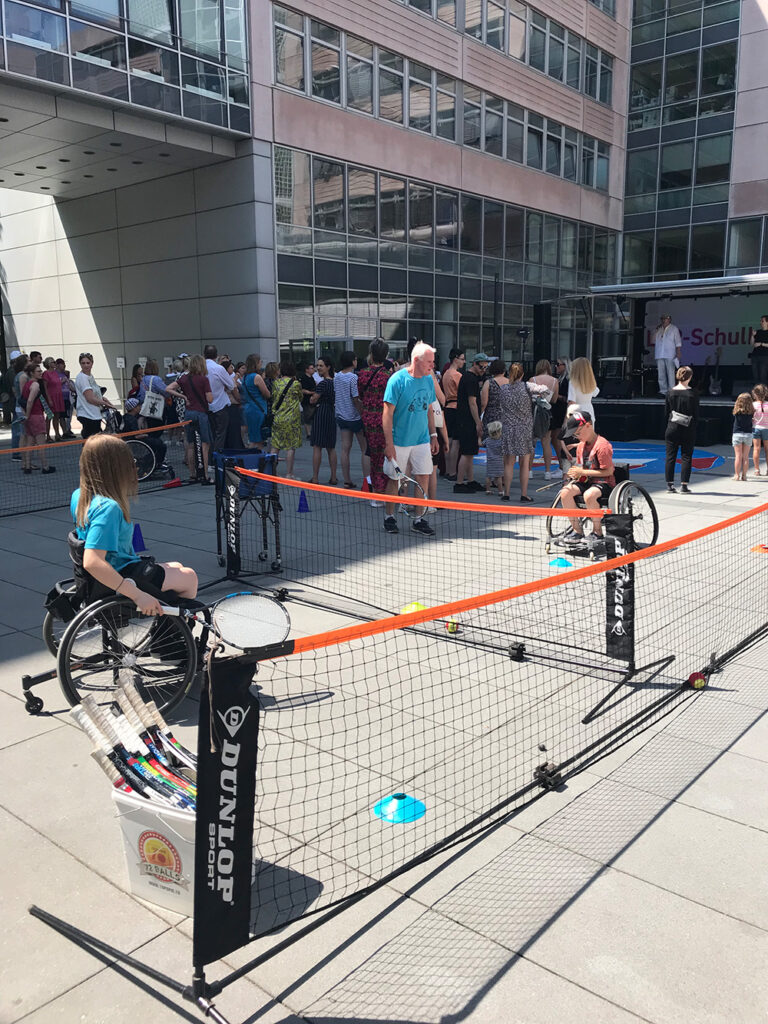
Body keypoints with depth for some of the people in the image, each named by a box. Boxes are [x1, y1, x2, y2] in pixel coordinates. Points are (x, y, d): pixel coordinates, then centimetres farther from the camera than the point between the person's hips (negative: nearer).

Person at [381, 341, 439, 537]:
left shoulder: (429, 379, 6)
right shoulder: (397, 380, -13)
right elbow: (388, 413, -13)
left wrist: (433, 435, 13)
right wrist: (389, 443, -17)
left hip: (422, 440, 5)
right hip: (399, 441, -5)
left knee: (423, 477, 1)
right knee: (394, 479, 6)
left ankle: (418, 520, 12)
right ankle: (389, 517, 23)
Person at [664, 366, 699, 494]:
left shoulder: (670, 393, -1)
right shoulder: (693, 394, -7)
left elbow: (667, 412, 4)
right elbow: (696, 414, -3)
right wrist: (693, 425, 11)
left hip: (672, 429, 2)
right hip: (688, 430, -1)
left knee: (670, 457, 7)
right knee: (686, 457, 5)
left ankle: (670, 485, 8)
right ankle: (684, 485, 3)